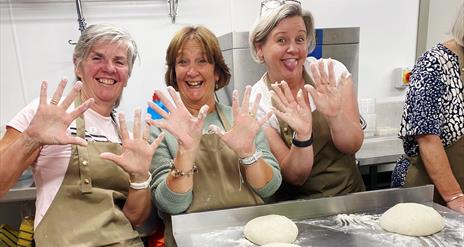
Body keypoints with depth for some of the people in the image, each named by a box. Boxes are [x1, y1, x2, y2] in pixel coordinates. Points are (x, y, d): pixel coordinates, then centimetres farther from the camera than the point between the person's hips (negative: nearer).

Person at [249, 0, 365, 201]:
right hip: (298, 205, -2)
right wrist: (302, 136, -29)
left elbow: (352, 146, -8)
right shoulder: (256, 104, -10)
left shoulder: (333, 72, -6)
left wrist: (335, 115, -26)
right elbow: (294, 177, -12)